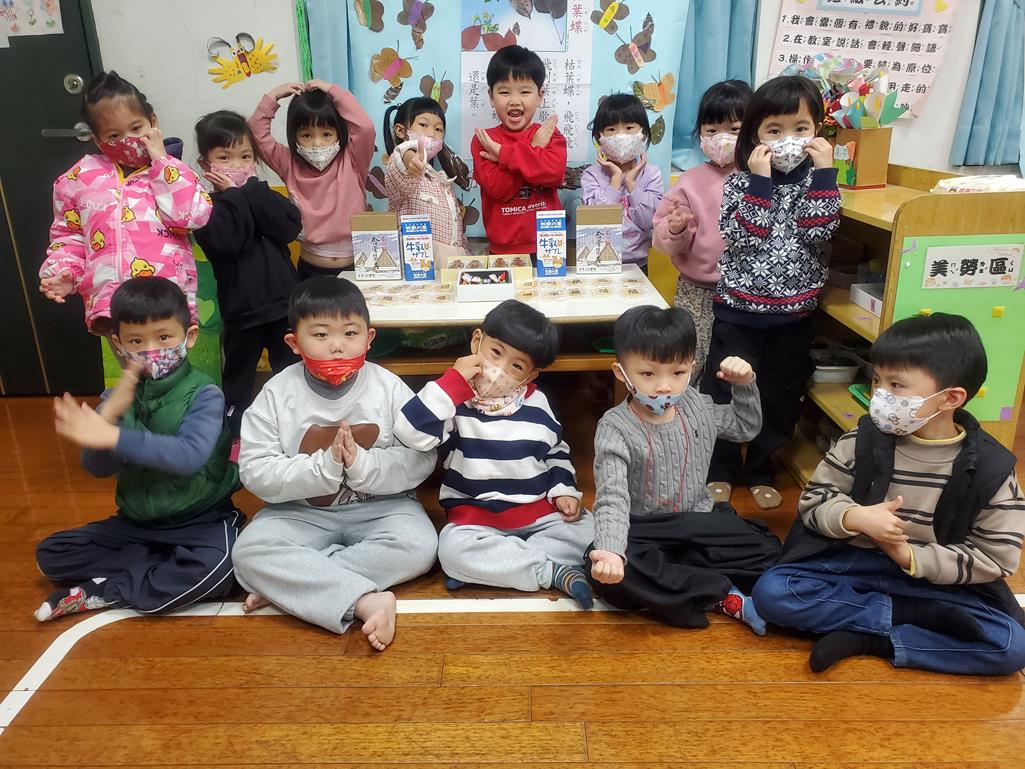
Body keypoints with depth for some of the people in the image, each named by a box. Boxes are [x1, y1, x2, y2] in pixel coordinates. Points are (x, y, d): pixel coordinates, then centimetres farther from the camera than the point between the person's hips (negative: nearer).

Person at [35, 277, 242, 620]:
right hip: (136, 521, 6)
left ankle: (104, 592, -14)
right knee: (51, 554, -3)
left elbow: (189, 456, -31)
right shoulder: (118, 396, 1)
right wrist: (110, 412, -26)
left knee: (215, 568, -35)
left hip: (200, 520, -5)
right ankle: (162, 570, -10)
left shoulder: (204, 394, -15)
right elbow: (98, 468, -9)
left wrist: (114, 436, -39)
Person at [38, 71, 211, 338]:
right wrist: (63, 272, 2)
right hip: (109, 301, 1)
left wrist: (161, 160, -2)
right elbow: (68, 235, 21)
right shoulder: (81, 178, 13)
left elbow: (195, 215, -10)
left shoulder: (170, 170, 10)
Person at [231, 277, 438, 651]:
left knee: (419, 546, -28)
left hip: (379, 506, 0)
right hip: (302, 511, 1)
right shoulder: (276, 395, -7)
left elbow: (421, 460, -11)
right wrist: (323, 468, -25)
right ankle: (365, 600, -33)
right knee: (249, 550, -25)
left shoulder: (389, 388, -8)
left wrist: (362, 465, -26)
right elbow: (255, 472, -12)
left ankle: (287, 584, -21)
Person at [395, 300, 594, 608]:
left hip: (539, 510, 4)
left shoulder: (537, 404, 2)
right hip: (475, 516, -3)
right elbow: (412, 433, -25)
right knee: (453, 549, -31)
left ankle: (485, 568, -19)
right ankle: (555, 572, -23)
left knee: (586, 528, -17)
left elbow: (557, 452, 16)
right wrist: (454, 379, -24)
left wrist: (564, 491, -1)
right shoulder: (454, 398, -9)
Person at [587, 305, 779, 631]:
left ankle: (665, 578, -15)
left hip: (697, 521, 5)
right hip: (642, 530, -4)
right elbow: (612, 499, -30)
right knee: (609, 578, -34)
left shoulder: (697, 407, 0)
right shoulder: (615, 429, -19)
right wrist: (611, 552, -49)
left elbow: (746, 427, 21)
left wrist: (745, 384, 3)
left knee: (767, 553, -12)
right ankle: (724, 595, -23)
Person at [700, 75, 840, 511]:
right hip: (738, 310, -2)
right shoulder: (739, 181, -5)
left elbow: (818, 232, -14)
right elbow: (742, 238, -17)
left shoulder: (816, 179, 1)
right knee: (725, 392, 5)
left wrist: (823, 170, -17)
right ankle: (721, 469, 24)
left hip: (794, 314, 2)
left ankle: (760, 471, 30)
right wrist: (759, 180, -21)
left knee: (780, 396, 12)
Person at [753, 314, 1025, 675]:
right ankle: (916, 616, -17)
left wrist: (910, 557, -18)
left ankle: (863, 638, -18)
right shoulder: (862, 441, -7)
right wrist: (854, 517, -23)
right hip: (851, 564, 1)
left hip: (934, 582, -1)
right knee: (771, 592, -23)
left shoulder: (991, 468, -9)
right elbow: (813, 500, -2)